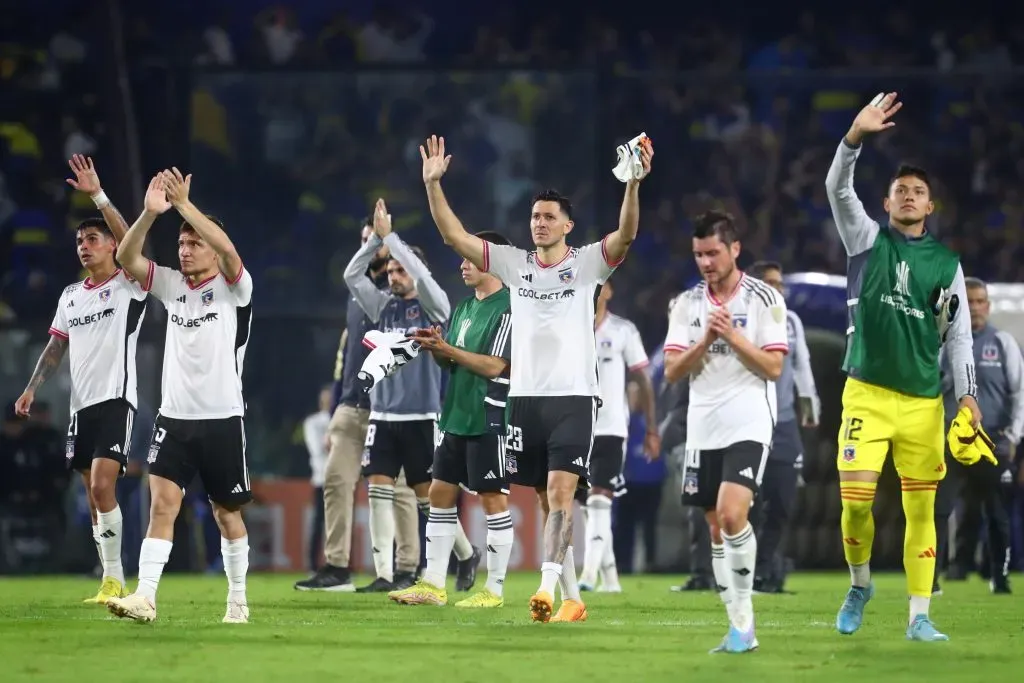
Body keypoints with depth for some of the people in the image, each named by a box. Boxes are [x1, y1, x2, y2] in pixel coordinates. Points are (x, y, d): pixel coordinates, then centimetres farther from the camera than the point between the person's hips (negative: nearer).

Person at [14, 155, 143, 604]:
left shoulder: (127, 285, -3)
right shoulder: (70, 296, 17)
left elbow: (131, 242, -20)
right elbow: (56, 347, 22)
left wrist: (98, 195, -27)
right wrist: (31, 389, 12)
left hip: (116, 398, -7)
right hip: (80, 403, 7)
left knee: (102, 486, -19)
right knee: (93, 495, 6)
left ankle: (114, 578, -15)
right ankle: (112, 584, 11)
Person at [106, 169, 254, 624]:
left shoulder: (233, 287, -4)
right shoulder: (171, 285, 8)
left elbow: (227, 249, -26)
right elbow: (126, 258, -6)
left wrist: (184, 205, -29)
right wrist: (150, 213, -21)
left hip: (222, 419, -3)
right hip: (174, 417, 3)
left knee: (227, 512, 9)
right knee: (162, 503, -12)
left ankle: (238, 599, 25)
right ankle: (144, 598, -20)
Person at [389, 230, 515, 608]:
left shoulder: (507, 309, -12)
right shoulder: (465, 307, 16)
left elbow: (494, 365, -19)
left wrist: (447, 349, -20)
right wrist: (437, 349, -2)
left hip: (489, 419, -9)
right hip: (456, 416, 9)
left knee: (493, 499, -4)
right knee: (440, 493, 8)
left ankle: (495, 589, 1)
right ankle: (433, 585, 13)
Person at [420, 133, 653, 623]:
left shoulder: (587, 263, 1)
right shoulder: (514, 264, 11)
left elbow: (625, 234, -16)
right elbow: (454, 236, 8)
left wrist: (634, 184, -31)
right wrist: (433, 184, -2)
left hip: (574, 397, -4)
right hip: (525, 396, 4)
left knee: (560, 494, -17)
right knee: (548, 502, 7)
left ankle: (548, 588, -28)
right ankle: (572, 599, 14)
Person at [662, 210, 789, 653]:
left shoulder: (765, 300, -3)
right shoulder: (688, 304, 8)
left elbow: (774, 368, -7)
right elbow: (672, 371, 3)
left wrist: (733, 336, -16)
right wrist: (706, 340, -11)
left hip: (748, 424, -5)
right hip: (703, 428, 5)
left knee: (732, 514, -22)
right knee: (716, 526, 5)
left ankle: (743, 613, -12)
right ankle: (739, 626, 11)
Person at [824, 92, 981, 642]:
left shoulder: (946, 263, 8)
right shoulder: (868, 240, 5)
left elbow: (959, 334, 8)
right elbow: (838, 188, -10)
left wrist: (967, 395, -2)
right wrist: (855, 137, -25)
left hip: (923, 402, 1)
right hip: (867, 393, -1)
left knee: (921, 509, 0)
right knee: (855, 500, -9)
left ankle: (919, 617, 5)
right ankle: (859, 585, 18)